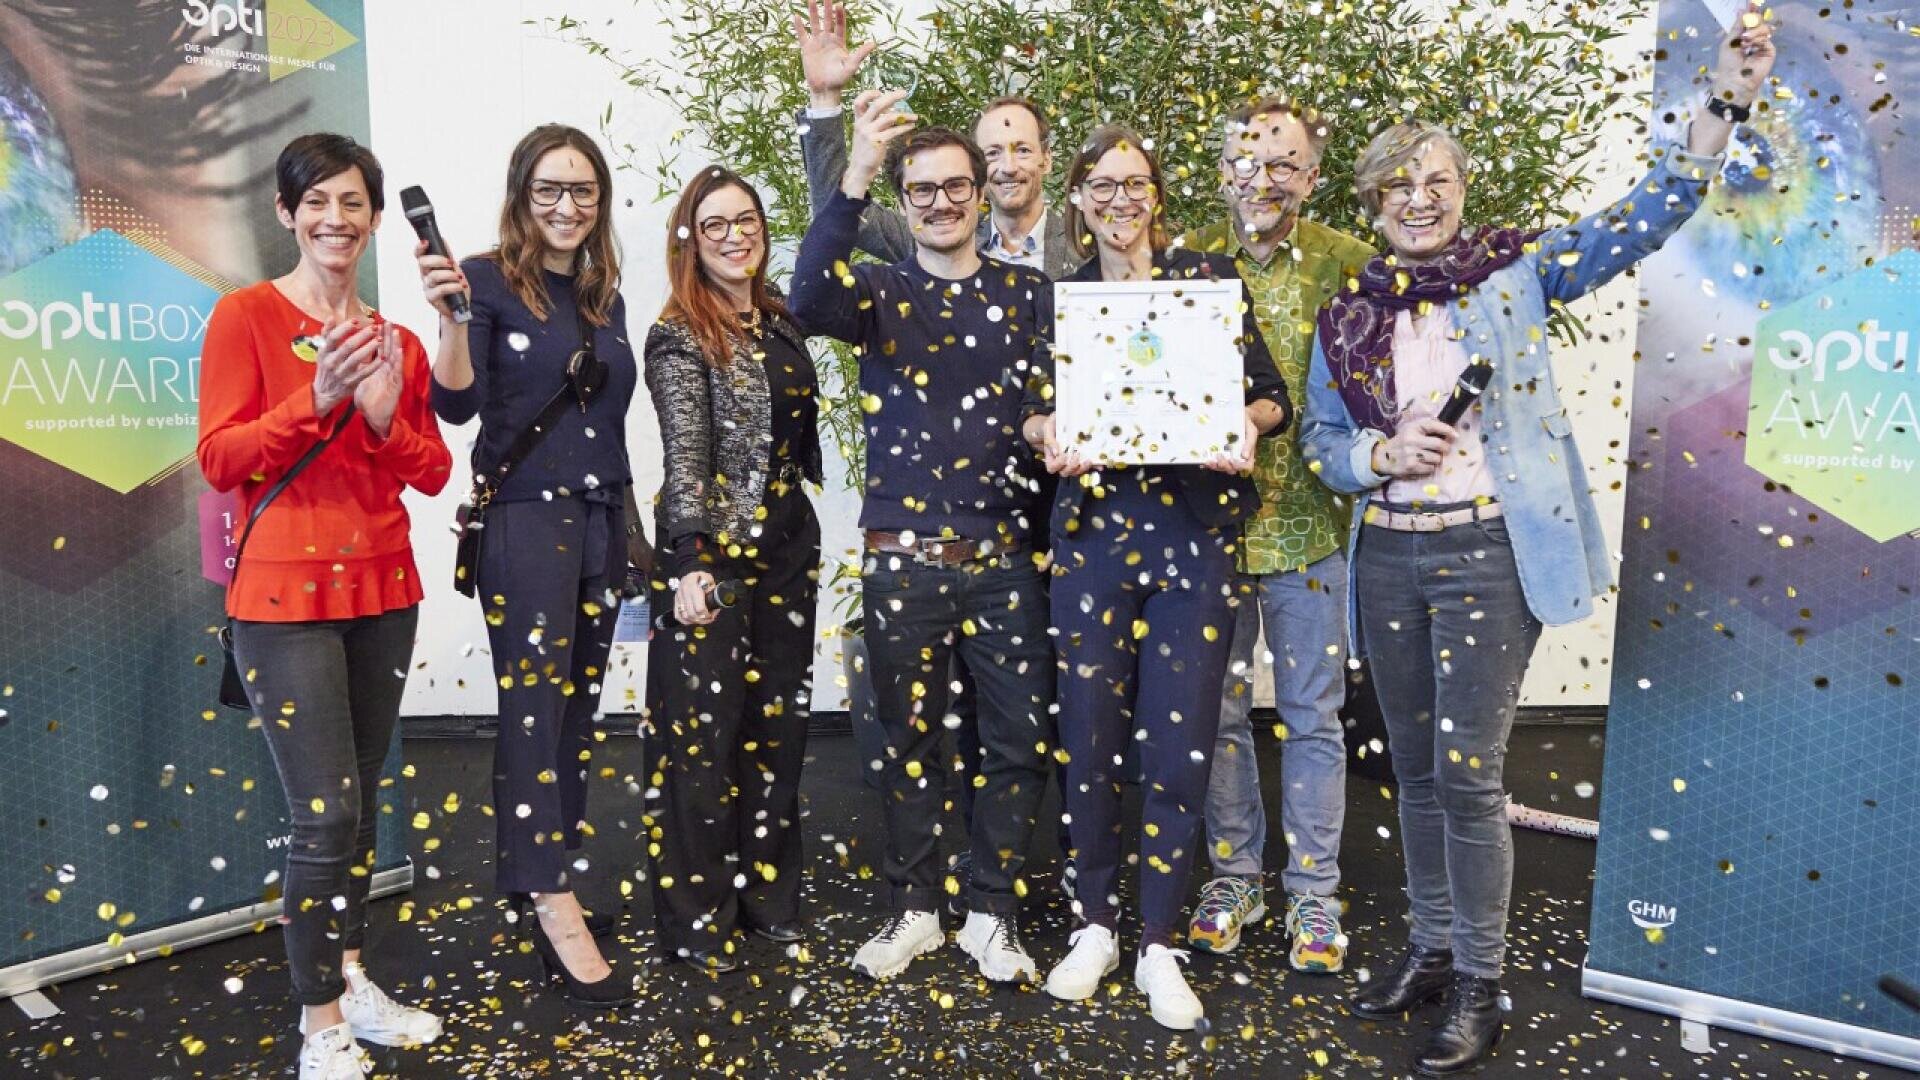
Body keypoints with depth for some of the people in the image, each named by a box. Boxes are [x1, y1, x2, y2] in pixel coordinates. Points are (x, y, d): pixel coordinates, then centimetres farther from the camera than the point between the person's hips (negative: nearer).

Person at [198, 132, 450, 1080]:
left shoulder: (397, 339, 10)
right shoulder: (246, 315, -3)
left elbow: (434, 473, 8)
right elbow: (220, 459, -9)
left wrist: (385, 414, -10)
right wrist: (317, 398, -21)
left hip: (382, 589, 5)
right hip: (286, 592, -5)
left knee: (361, 798, 12)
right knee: (327, 811, -7)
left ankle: (351, 981, 28)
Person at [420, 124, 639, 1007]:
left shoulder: (606, 295, 14)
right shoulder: (490, 281, -4)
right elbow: (456, 404, -14)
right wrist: (450, 317, -31)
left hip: (600, 519, 7)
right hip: (524, 518, -6)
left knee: (576, 709, 9)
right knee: (534, 707, -8)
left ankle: (545, 884, 21)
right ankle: (558, 920, -8)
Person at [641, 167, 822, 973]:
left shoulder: (777, 321, 11)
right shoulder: (679, 337, -8)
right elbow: (684, 456, -16)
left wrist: (805, 542, 17)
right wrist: (692, 564, -23)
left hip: (786, 550, 7)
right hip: (713, 556, -6)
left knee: (777, 724, 12)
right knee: (704, 734, 1)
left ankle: (767, 894, 26)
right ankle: (695, 918, 15)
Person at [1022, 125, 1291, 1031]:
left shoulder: (1206, 275, 6)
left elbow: (1270, 392, 5)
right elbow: (1034, 409, 7)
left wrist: (1246, 424, -16)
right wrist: (1049, 437, -15)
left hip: (1195, 533, -1)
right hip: (1092, 530, 1)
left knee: (1179, 744, 1)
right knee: (1090, 736, 4)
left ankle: (1159, 946, 17)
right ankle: (1095, 926, 24)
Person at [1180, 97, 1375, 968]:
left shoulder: (1349, 264, 0)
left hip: (1307, 522, -1)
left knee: (1312, 716, 9)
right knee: (1217, 709, 12)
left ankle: (1313, 891, 25)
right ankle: (1234, 875, 30)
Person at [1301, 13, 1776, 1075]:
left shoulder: (1514, 270, 1)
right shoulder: (1346, 315, 8)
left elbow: (1639, 220, -5)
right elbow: (1320, 440, 9)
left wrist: (1724, 103, -15)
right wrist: (1384, 452, -11)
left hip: (1488, 556, -3)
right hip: (1387, 559, 4)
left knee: (1467, 772, -3)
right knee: (1416, 770, 14)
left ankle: (1479, 988, 15)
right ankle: (1432, 946, 33)